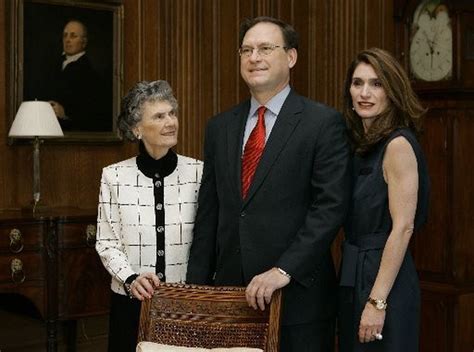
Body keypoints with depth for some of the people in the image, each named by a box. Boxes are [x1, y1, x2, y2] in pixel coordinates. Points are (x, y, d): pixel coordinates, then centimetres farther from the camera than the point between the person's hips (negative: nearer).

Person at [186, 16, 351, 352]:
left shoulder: (324, 123, -4)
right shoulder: (220, 127, 11)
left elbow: (330, 207, -12)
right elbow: (208, 214, 12)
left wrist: (284, 270, -20)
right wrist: (197, 286, 6)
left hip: (298, 297, -4)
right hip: (231, 291, 4)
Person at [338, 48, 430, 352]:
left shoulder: (398, 144, -15)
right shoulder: (364, 145, 10)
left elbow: (403, 228, -19)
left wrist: (377, 301, -21)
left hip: (384, 278, -8)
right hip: (355, 276, 8)